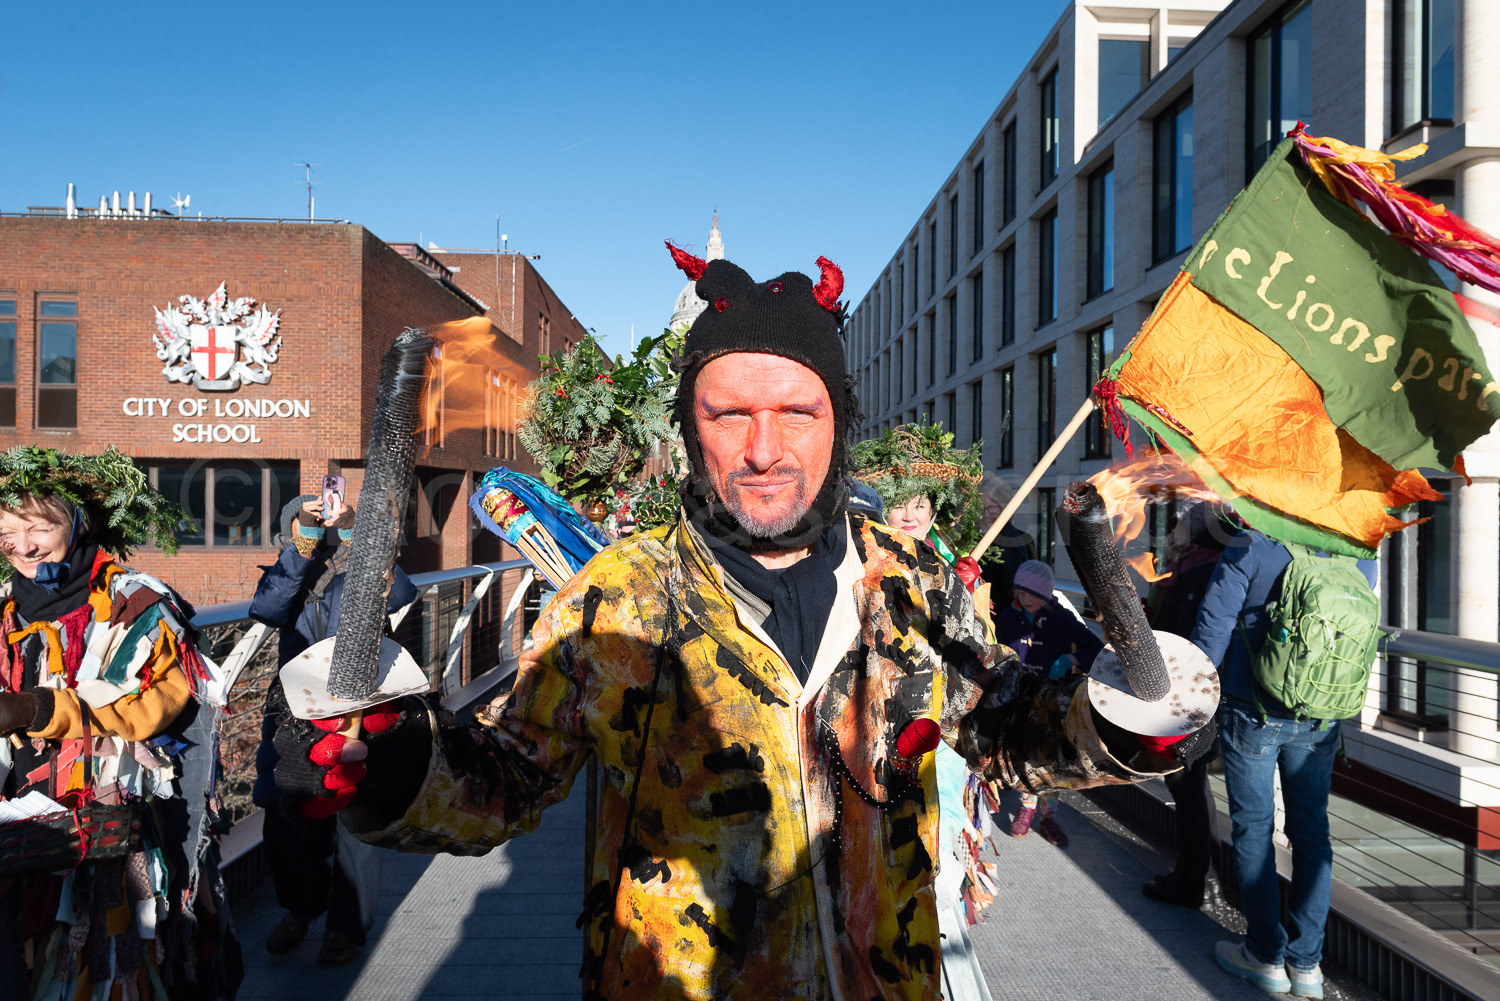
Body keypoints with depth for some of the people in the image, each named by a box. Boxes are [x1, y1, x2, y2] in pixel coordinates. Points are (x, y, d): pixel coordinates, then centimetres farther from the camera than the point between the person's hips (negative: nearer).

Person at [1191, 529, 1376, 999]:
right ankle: (1306, 961, 19)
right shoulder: (1358, 555, 0)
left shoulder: (1251, 546, -13)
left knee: (1253, 827, 8)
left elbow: (1213, 625, -10)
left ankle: (1266, 955, 16)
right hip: (1320, 720, 4)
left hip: (1253, 716, -4)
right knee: (1311, 829, 12)